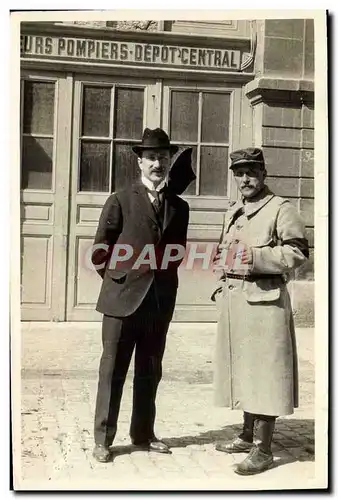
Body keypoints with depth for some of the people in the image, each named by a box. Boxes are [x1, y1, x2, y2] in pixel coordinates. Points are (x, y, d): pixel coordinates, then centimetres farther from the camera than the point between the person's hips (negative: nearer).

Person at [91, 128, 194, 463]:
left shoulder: (179, 207, 10)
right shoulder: (120, 201, -2)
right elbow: (100, 250, 0)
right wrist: (119, 280, 3)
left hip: (160, 302, 4)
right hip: (123, 300, -4)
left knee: (150, 372, 13)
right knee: (113, 370, 4)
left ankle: (143, 434, 26)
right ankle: (103, 439, 13)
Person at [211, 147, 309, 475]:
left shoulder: (281, 209, -4)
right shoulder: (233, 213, 19)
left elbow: (297, 252, -12)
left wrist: (256, 257, -21)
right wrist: (222, 280, 14)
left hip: (264, 300, -8)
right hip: (233, 299, 8)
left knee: (263, 371, -5)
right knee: (241, 368, 16)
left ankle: (263, 449, 4)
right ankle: (248, 435, 30)